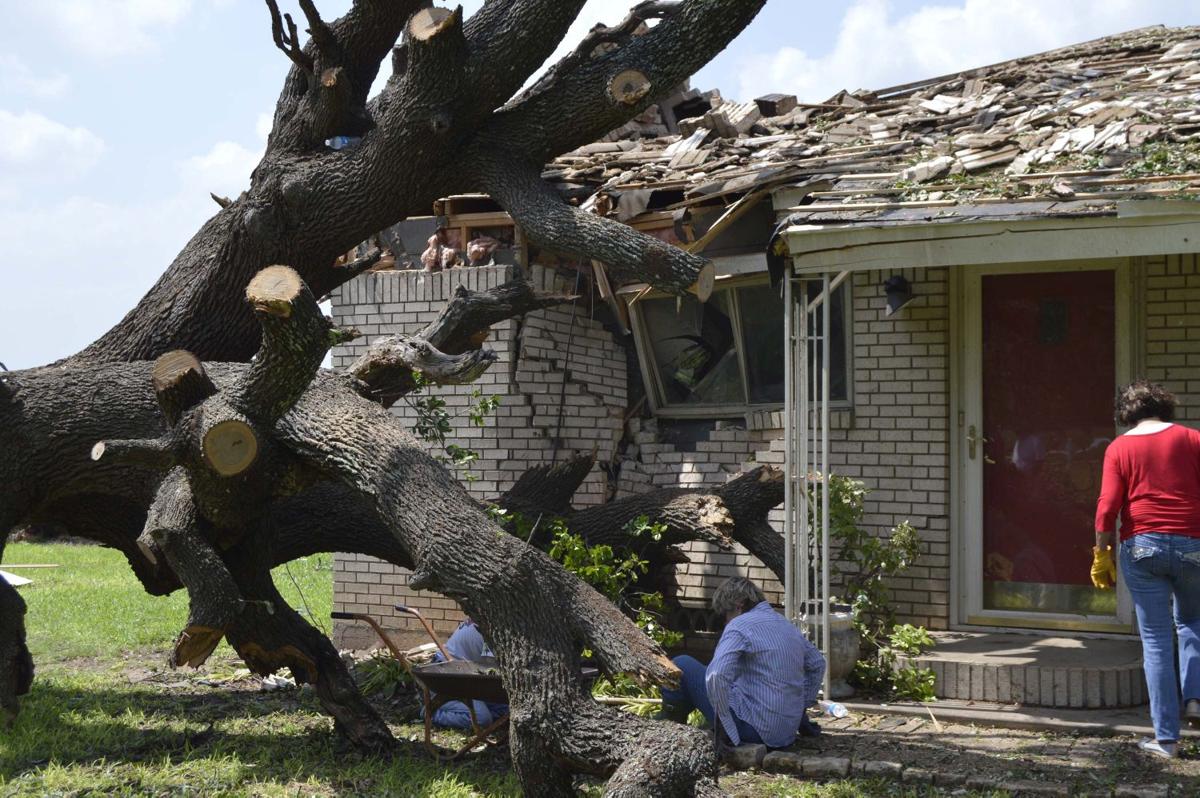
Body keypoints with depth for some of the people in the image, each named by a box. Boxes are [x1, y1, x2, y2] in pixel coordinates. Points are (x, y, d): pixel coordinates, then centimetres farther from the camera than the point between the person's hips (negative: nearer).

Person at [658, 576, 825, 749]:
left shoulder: (740, 626, -14)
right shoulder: (788, 625, 12)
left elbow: (716, 675, -28)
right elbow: (817, 664, 26)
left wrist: (724, 722, -17)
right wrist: (803, 705, 27)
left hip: (754, 728, -8)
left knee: (682, 665, 2)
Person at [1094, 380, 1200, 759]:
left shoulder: (1119, 448, 2)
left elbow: (1107, 508, -5)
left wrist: (1101, 554, 4)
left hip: (1141, 546, -1)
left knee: (1156, 641, 4)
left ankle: (1165, 737, 4)